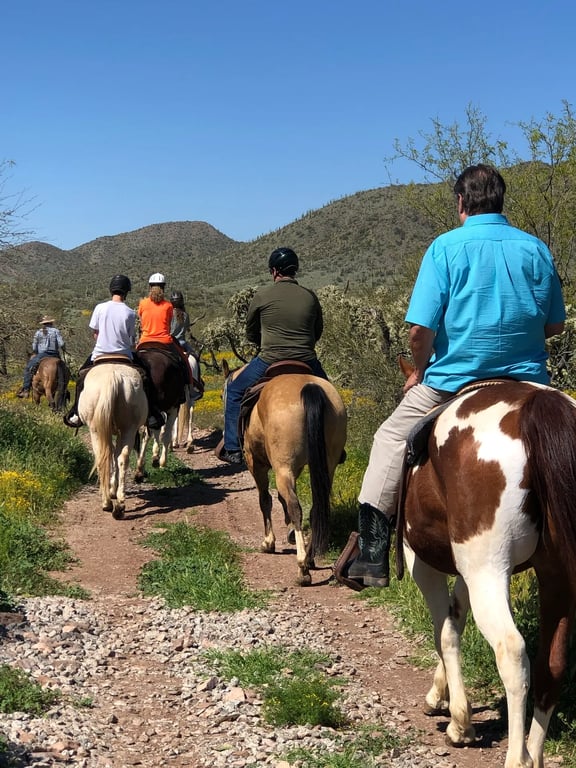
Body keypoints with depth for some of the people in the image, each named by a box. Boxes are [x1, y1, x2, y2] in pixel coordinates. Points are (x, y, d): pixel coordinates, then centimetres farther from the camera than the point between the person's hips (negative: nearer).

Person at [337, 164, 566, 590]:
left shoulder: (447, 246, -8)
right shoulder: (537, 249, 4)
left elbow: (421, 328, -14)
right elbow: (555, 324, 10)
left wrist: (419, 371, 4)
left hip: (452, 379, -3)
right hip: (526, 380, 3)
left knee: (391, 440, 16)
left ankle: (373, 554, 12)